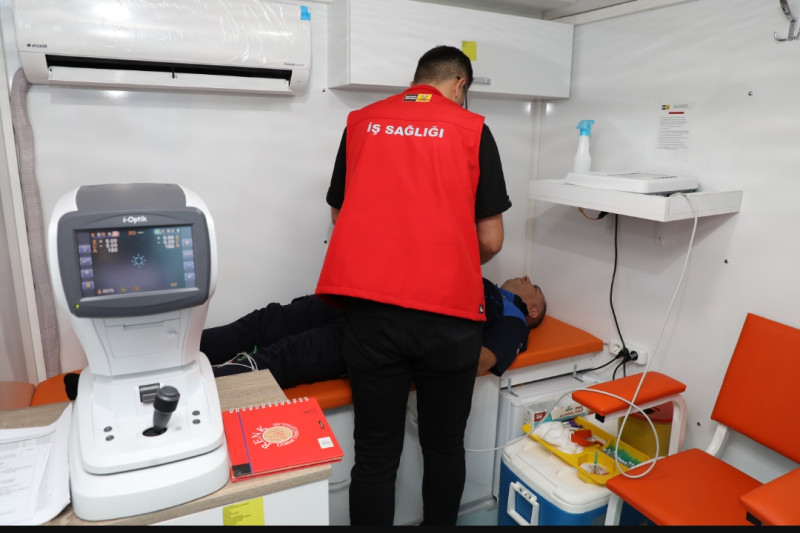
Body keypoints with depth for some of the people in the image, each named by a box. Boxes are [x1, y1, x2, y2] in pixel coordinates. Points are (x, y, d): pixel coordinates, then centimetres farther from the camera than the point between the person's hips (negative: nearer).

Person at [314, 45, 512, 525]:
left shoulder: (361, 122, 11)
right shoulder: (472, 130, 3)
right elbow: (491, 241, 3)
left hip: (371, 309, 2)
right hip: (447, 314, -1)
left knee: (376, 454, 12)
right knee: (444, 447, 18)